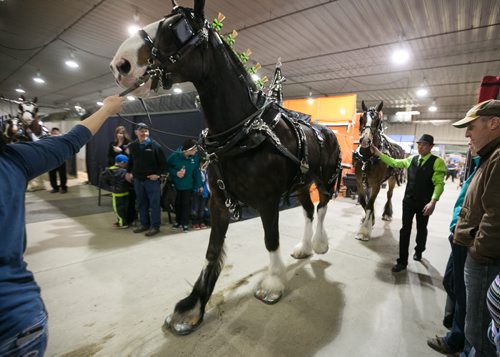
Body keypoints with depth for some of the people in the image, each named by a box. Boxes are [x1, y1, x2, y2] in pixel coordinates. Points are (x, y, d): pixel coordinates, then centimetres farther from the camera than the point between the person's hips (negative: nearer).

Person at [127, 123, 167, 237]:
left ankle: (155, 226, 8)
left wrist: (158, 174, -12)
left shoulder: (155, 145, -8)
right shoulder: (132, 146, 7)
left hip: (152, 179, -5)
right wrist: (129, 172, 16)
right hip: (138, 180, 5)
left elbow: (163, 162, -6)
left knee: (154, 203, -1)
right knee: (141, 203, 14)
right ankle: (144, 224, 27)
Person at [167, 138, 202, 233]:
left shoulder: (195, 157, -12)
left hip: (188, 185, 0)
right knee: (177, 204, 14)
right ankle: (178, 222, 33)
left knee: (186, 204, 4)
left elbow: (196, 171, -4)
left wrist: (199, 185, -3)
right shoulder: (175, 155, -20)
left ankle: (185, 224, 18)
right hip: (176, 185, 0)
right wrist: (176, 173, -21)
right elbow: (168, 166, -6)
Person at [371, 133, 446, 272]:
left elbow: (439, 183, -17)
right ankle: (402, 261, 13)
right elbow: (394, 163, 14)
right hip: (408, 200, 3)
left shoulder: (437, 162, -11)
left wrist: (433, 202, -28)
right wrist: (378, 153, 6)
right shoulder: (411, 159, 5)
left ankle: (418, 251, 46)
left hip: (425, 203, -3)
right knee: (405, 230, 4)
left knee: (421, 229, 18)